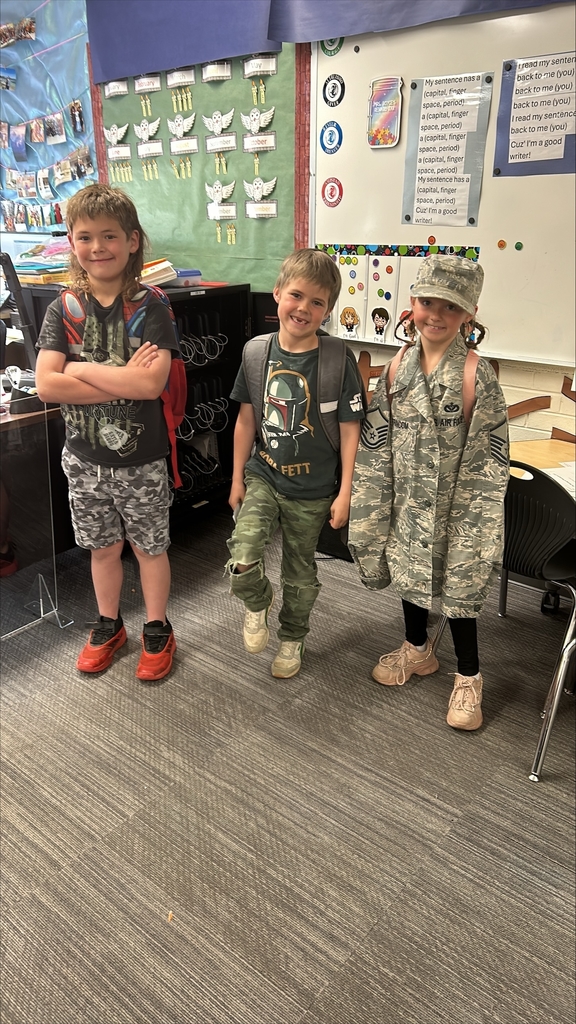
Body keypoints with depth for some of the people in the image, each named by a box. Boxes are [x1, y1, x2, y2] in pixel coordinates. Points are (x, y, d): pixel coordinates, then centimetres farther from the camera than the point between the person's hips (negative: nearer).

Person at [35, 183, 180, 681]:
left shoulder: (150, 308, -11)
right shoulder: (64, 310, -3)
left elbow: (151, 383, -25)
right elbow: (46, 385, -15)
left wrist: (80, 369, -19)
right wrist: (123, 381, -21)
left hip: (142, 459, -3)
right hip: (85, 457, 3)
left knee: (150, 547, 13)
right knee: (103, 546, 19)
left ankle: (157, 630, 33)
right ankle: (108, 626, 40)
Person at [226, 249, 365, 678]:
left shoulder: (338, 360, -14)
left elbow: (350, 429, -10)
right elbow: (246, 418, 4)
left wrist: (344, 493, -11)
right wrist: (238, 477, 8)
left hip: (312, 490, -2)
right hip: (262, 476, 2)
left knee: (300, 574, 15)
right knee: (242, 564, -15)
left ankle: (292, 638, 42)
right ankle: (258, 603, 20)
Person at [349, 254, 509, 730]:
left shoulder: (475, 373, -16)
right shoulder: (399, 366, -1)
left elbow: (487, 457, -15)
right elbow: (378, 443, 3)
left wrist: (476, 521, -16)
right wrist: (374, 506, 3)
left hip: (455, 504, -5)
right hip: (408, 501, 5)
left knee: (459, 584, 6)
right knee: (407, 571, 20)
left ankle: (468, 677, 28)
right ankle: (417, 649, 45)